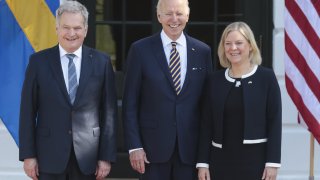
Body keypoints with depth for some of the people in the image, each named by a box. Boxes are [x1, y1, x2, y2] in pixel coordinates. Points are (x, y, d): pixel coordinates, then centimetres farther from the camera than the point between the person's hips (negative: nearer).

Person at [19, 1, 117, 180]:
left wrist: (107, 156, -2)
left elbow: (109, 111, 1)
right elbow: (28, 111, 1)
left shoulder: (101, 62, 2)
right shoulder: (39, 61, 1)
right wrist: (28, 155, -3)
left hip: (87, 156, 0)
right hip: (50, 155, 0)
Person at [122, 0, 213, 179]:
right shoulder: (140, 50, -1)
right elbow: (130, 103, -1)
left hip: (190, 148, 2)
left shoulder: (203, 51, 6)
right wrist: (134, 146, -7)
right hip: (153, 146, -2)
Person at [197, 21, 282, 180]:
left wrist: (273, 162, -10)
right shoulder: (214, 80, 7)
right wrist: (203, 162, 2)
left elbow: (275, 121, -4)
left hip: (255, 158, -3)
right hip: (221, 158, 3)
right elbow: (206, 123, 8)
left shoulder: (266, 77, -1)